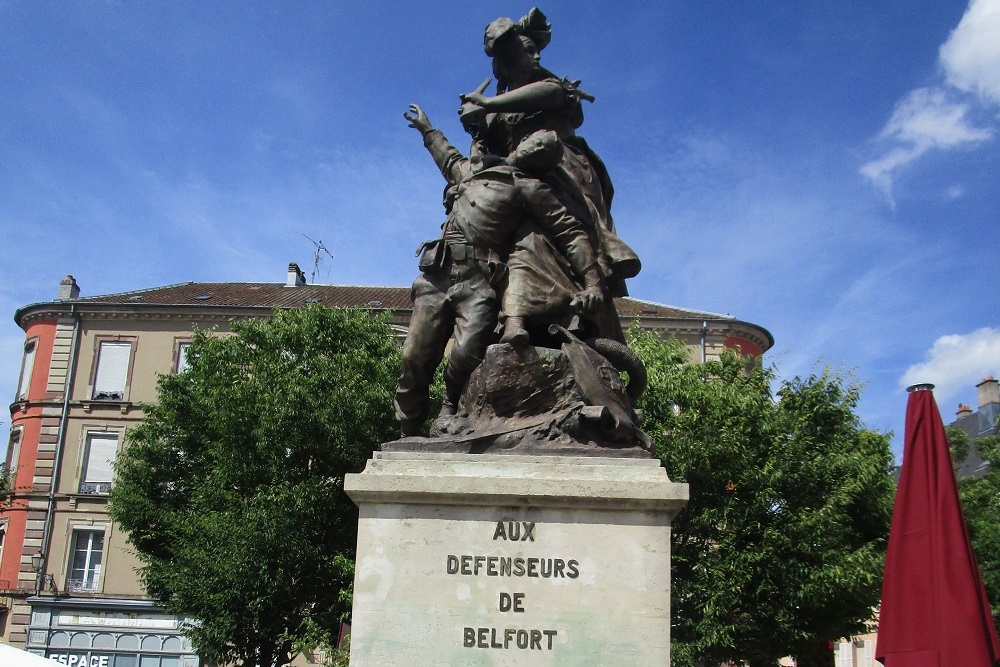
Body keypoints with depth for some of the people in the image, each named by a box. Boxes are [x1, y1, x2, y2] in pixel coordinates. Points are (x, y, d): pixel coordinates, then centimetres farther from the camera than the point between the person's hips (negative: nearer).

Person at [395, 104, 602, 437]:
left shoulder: (531, 188, 7)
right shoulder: (472, 170, 24)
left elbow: (572, 234, -1)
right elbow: (448, 157, 49)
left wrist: (592, 282, -14)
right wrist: (427, 128, 64)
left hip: (480, 284, -5)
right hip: (437, 274, 5)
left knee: (466, 354, -25)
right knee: (415, 358, -5)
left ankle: (450, 415, 1)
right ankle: (406, 436, 5)